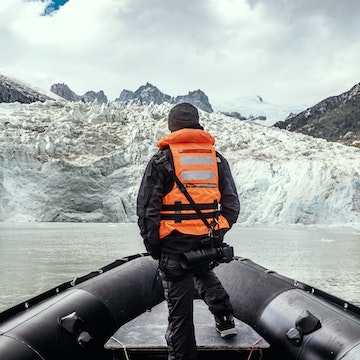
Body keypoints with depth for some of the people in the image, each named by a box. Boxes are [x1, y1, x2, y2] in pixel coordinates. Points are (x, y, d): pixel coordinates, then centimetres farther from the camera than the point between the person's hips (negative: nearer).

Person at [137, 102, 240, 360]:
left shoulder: (163, 159, -4)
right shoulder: (216, 158, 7)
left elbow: (147, 208, -7)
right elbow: (232, 204, 8)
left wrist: (152, 244, 3)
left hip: (175, 244, -4)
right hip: (208, 242, 4)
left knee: (180, 302, 7)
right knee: (202, 271, 35)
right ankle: (224, 316, 25)